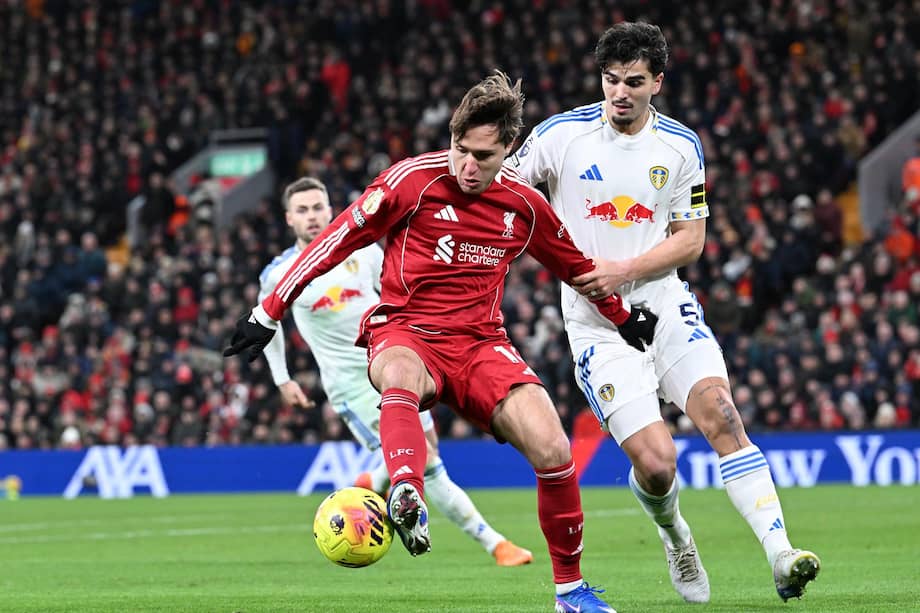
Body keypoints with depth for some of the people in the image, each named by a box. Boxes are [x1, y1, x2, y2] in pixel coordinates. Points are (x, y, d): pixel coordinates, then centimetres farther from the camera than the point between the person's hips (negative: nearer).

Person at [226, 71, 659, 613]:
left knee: (553, 452, -17)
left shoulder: (526, 205, 3)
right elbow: (337, 241, -3)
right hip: (405, 333, -3)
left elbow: (577, 268, 22)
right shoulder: (413, 180, -8)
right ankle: (409, 501, -64)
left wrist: (626, 318, 31)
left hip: (481, 343, 3)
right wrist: (269, 313, -3)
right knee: (397, 374, -41)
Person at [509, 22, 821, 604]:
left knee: (721, 414, -21)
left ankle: (781, 556, -23)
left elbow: (691, 240, 5)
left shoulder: (682, 146, 3)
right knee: (656, 463, -14)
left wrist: (623, 271, -10)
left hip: (665, 304, 2)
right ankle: (674, 534, 21)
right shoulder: (562, 134, -3)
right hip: (596, 324, -2)